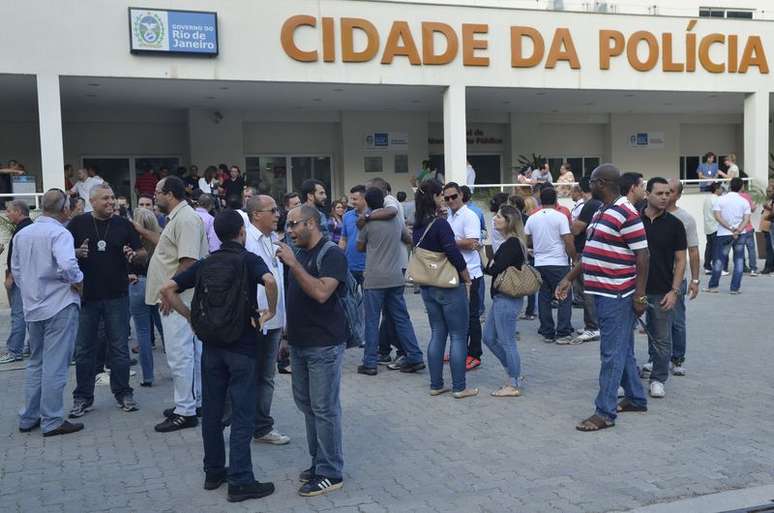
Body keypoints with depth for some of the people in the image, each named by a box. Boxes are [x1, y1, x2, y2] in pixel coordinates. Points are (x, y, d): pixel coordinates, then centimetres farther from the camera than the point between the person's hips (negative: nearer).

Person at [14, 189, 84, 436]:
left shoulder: (21, 234, 9)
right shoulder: (59, 233, -15)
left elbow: (16, 270, 16)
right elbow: (67, 265, -30)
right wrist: (77, 281, -12)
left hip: (32, 308, 7)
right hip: (59, 306, -7)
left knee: (36, 363, 19)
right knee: (55, 365, -1)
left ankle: (29, 418, 24)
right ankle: (52, 422, 4)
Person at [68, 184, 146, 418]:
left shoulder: (123, 225, 4)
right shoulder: (78, 224, 1)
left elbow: (143, 253, 7)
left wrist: (134, 254, -15)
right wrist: (77, 252, -15)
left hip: (117, 295, 0)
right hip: (86, 295, 0)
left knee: (119, 348, 7)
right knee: (84, 349, 7)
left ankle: (123, 393, 18)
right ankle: (83, 397, 18)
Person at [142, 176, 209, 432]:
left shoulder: (186, 219, -17)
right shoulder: (178, 218, 15)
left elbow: (188, 261, -24)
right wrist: (143, 232, 35)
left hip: (178, 299, -10)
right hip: (177, 299, 10)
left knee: (180, 354, -5)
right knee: (191, 351, 16)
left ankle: (185, 412, 1)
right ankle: (194, 402, 26)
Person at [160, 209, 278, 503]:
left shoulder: (205, 264, 7)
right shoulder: (249, 259, -6)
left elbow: (166, 289, 2)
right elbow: (269, 280, -28)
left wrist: (192, 317, 5)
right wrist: (271, 311, -13)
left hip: (212, 344, 5)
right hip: (242, 345, -5)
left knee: (212, 410, 13)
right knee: (242, 413, -1)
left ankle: (214, 471, 23)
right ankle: (240, 481, -1)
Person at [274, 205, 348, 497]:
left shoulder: (331, 255, -12)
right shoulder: (299, 253, 11)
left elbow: (321, 292, -27)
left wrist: (293, 264, -24)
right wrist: (289, 334, 15)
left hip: (324, 346, -8)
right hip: (299, 343, 8)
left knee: (325, 409, -3)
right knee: (307, 406, 13)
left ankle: (331, 474, 6)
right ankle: (319, 462, 25)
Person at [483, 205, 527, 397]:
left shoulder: (512, 243, -16)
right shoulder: (509, 242, 14)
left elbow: (494, 269, -21)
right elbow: (493, 268, 13)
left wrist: (488, 265, -3)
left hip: (507, 299, -10)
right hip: (501, 298, 10)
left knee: (507, 341, -2)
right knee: (489, 337, 16)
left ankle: (513, 385, 8)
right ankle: (513, 372, 26)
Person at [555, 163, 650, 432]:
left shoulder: (626, 214, -16)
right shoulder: (600, 213, 14)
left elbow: (642, 255, -17)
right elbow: (590, 251, 21)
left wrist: (639, 294, -19)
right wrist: (569, 278, 18)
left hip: (616, 296, -9)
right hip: (602, 292, 9)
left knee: (612, 354, -4)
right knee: (623, 351, 18)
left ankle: (605, 412, 1)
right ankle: (635, 398, 31)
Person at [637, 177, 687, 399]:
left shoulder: (674, 224, -1)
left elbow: (680, 260, 1)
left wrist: (674, 291, -7)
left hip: (662, 292, -1)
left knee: (661, 338, 7)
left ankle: (658, 378, 22)